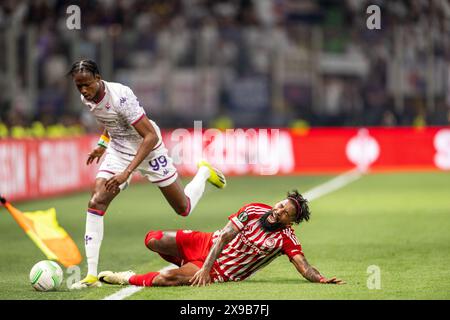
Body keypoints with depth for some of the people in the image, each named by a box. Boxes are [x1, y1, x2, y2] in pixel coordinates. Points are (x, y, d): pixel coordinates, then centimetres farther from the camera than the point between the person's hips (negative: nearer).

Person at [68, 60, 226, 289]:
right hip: (118, 151, 5)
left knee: (184, 209, 9)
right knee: (96, 203, -18)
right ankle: (91, 276, -17)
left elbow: (151, 137, -32)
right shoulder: (87, 98, -10)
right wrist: (103, 144, 9)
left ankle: (204, 172, 43)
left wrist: (126, 172, -37)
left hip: (148, 150, -5)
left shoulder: (119, 96, -32)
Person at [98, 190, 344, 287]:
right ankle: (196, 267, 24)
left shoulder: (286, 239, -15)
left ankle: (129, 279, 2)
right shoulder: (254, 210, -9)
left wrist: (322, 279, -44)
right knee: (153, 241, 2)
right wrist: (205, 267, -23)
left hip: (220, 273, -4)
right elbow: (225, 236, -13)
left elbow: (304, 268, -21)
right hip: (208, 245, 4)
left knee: (165, 279, -26)